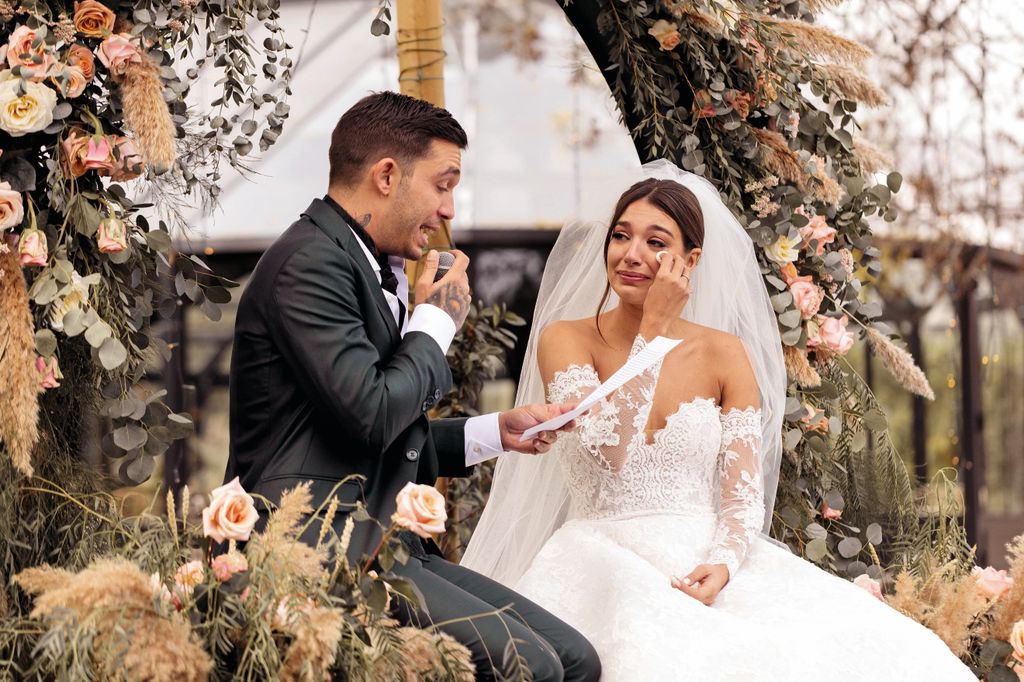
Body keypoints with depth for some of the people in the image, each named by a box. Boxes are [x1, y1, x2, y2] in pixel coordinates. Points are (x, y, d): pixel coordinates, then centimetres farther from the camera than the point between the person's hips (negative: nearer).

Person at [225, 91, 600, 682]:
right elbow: (372, 415, -22)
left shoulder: (364, 268, 19)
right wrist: (436, 322, -6)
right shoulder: (310, 262, -12)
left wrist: (497, 432, 18)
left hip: (382, 546, 10)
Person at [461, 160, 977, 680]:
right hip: (604, 562, -2)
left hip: (705, 558, 3)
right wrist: (655, 329, -12)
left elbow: (744, 495, 3)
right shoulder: (564, 339, 1)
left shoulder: (724, 354, 7)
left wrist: (722, 564, -19)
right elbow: (607, 447, -16)